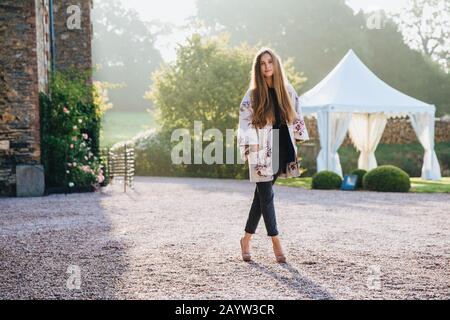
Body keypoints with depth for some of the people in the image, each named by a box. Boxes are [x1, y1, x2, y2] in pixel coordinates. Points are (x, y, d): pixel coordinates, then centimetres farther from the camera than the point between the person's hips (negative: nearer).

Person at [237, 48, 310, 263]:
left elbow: (297, 117, 14)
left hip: (281, 149, 3)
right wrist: (250, 146, -14)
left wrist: (300, 142, 10)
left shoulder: (287, 91, 9)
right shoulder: (253, 94, -1)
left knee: (262, 195, 9)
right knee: (266, 195, -4)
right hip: (262, 152, -3)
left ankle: (247, 238, 19)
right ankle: (276, 242, 3)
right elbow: (245, 122, -5)